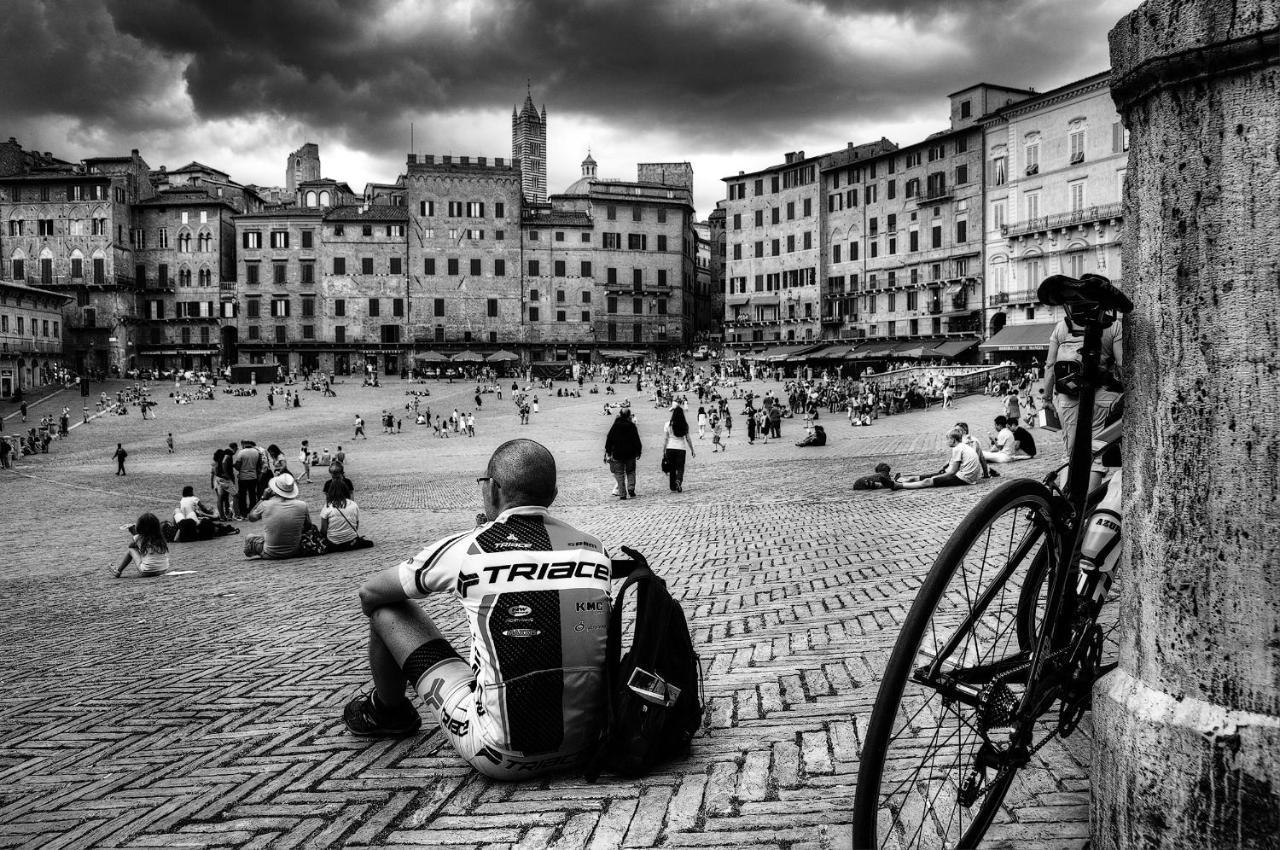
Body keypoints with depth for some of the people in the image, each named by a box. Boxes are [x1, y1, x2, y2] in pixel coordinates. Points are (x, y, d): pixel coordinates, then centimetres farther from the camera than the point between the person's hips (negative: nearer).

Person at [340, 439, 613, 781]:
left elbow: (369, 592, 8)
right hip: (585, 748, 5)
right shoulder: (594, 548, 2)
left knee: (387, 609, 10)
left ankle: (388, 711, 41)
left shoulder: (466, 549, -9)